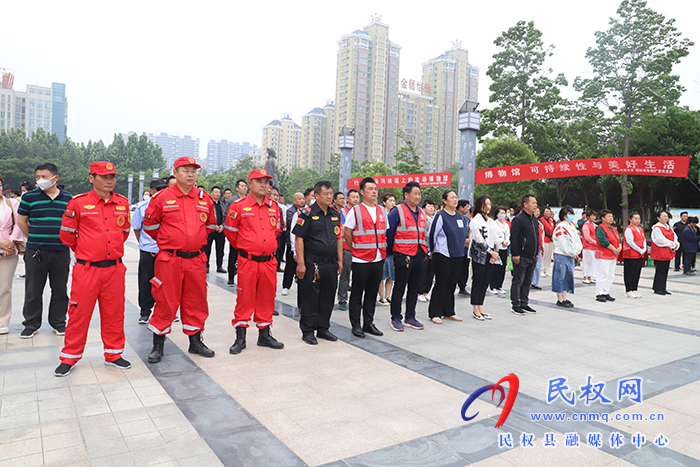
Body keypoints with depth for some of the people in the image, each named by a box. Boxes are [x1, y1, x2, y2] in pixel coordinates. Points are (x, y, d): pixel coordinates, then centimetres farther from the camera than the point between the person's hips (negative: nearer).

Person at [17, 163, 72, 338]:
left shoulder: (68, 198, 5)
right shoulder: (30, 197, 2)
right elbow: (21, 221, 9)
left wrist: (64, 239, 9)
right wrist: (34, 239, 9)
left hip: (61, 252, 1)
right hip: (35, 251, -1)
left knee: (60, 289, 8)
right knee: (33, 290, 6)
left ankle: (58, 322, 21)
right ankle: (31, 324, 20)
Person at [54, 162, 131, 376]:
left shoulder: (122, 203, 6)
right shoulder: (78, 203, -5)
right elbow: (67, 235, 4)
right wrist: (86, 252, 14)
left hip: (115, 268, 3)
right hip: (86, 270, -3)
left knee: (114, 313, 10)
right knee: (79, 313, 5)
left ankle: (113, 354, 25)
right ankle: (69, 358, 22)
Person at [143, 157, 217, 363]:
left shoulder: (205, 199, 7)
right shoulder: (162, 198, -3)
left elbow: (210, 225, 21)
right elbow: (149, 225, 7)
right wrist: (167, 242, 13)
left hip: (196, 259, 3)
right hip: (169, 259, -3)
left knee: (196, 301, 10)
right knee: (166, 301, 2)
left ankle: (195, 341, 25)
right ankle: (158, 345, 18)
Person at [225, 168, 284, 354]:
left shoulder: (274, 207, 8)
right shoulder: (239, 206, -4)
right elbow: (230, 231, 6)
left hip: (269, 261, 4)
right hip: (247, 261, -4)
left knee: (266, 298, 11)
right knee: (245, 299, 2)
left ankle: (264, 334, 24)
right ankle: (240, 338, 14)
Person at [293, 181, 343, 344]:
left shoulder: (336, 214, 11)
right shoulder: (308, 214, -8)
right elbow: (299, 239, -10)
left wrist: (340, 260, 12)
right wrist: (300, 263, -15)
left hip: (331, 264, 6)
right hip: (312, 264, -6)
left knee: (328, 297, 13)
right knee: (309, 298, 2)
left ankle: (323, 328, 27)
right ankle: (308, 331, 15)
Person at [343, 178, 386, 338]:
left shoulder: (382, 211, 12)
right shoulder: (355, 211, -4)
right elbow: (347, 233, -1)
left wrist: (383, 250, 12)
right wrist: (356, 249, 3)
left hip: (378, 259, 5)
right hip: (361, 260, -5)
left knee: (372, 293, 12)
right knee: (357, 293, 3)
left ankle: (369, 323, 23)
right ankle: (356, 325, 14)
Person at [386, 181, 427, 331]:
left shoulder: (422, 213, 13)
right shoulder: (397, 211, -7)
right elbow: (389, 234, -6)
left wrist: (425, 252, 14)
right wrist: (389, 254, -4)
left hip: (419, 256, 7)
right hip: (403, 256, -6)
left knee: (415, 288, 12)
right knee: (399, 288, 2)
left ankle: (410, 318, 23)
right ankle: (396, 319, 13)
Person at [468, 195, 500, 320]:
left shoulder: (491, 221, 17)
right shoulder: (476, 220, -7)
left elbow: (495, 238, 16)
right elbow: (479, 240, -13)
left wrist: (495, 254, 3)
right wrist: (491, 252, -9)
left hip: (491, 256, 7)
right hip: (479, 255, -7)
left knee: (485, 282, 7)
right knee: (477, 282, -3)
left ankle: (481, 308, 15)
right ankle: (475, 310, 5)